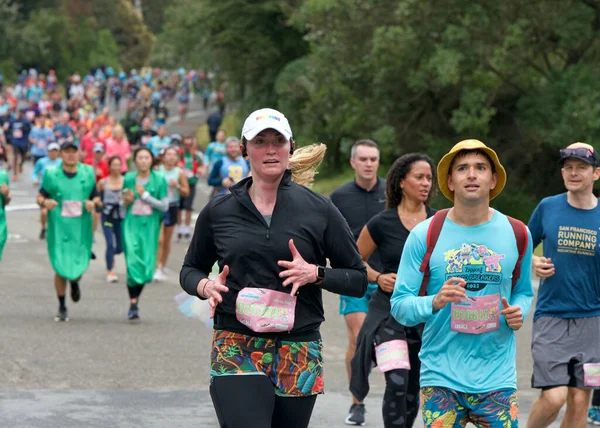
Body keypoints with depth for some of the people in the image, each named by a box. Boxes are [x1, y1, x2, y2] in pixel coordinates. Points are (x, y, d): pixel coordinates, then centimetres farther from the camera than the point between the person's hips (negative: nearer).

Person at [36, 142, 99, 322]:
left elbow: (96, 197, 14)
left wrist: (93, 203, -9)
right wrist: (45, 202, -17)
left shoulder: (88, 173, 5)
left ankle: (75, 282, 34)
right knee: (60, 268, -4)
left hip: (81, 228, 1)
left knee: (80, 266, -6)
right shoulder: (51, 174, 0)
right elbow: (40, 197, 6)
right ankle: (62, 308, 13)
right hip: (59, 228, -1)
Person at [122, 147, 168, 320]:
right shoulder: (129, 179, 4)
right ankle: (133, 305, -8)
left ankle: (135, 299, 23)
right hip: (132, 224, 0)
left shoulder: (159, 180, -1)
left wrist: (145, 195, -12)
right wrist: (127, 200, -5)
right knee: (133, 263, -13)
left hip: (150, 226, 0)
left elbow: (164, 206, -4)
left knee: (146, 266, -1)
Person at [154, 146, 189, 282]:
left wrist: (177, 186, -14)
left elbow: (186, 192, 3)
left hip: (172, 207, 2)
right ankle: (157, 269, -13)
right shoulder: (157, 170, -4)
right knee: (159, 239, -13)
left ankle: (162, 268, 27)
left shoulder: (179, 172, 0)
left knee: (167, 240, 12)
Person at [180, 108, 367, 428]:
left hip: (299, 352, 1)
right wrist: (206, 286, -2)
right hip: (235, 350, -1)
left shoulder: (318, 210, 4)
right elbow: (191, 269, 20)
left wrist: (315, 274, -10)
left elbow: (358, 279, 8)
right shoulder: (218, 212, 6)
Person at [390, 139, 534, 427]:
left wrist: (519, 311, -4)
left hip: (497, 379, 2)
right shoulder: (424, 236, -2)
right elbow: (399, 306, -3)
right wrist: (436, 302, -22)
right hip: (441, 377, -2)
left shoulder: (517, 234, 6)